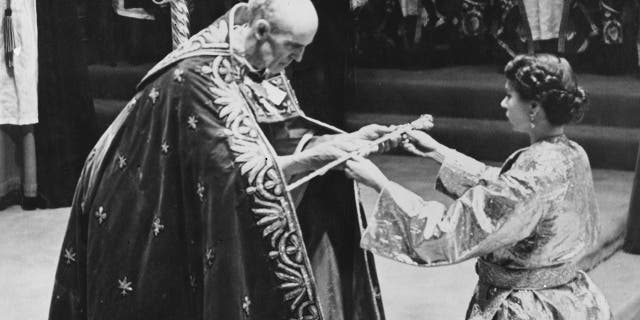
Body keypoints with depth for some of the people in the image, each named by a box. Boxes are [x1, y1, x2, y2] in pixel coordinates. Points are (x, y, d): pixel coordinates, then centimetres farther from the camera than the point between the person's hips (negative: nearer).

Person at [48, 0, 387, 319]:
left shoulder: (258, 64, -4)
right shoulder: (199, 75, -30)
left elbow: (286, 133, 1)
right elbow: (238, 171, -30)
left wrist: (346, 141, -12)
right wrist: (315, 156, -28)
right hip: (144, 219, -8)